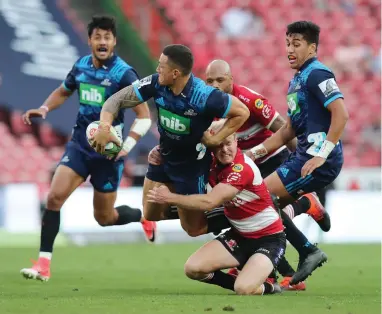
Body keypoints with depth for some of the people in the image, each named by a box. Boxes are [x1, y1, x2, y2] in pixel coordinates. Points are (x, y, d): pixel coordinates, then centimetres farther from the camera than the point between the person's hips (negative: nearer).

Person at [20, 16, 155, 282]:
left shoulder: (124, 74, -14)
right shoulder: (81, 66, 2)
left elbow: (144, 116, -13)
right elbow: (63, 92, 22)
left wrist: (126, 147, -25)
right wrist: (44, 109, 2)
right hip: (80, 144, 4)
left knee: (104, 218, 7)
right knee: (55, 196, -16)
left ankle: (143, 216, 40)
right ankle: (44, 264, -11)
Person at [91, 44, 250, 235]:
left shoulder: (204, 97, -33)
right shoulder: (156, 84, -19)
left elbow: (242, 112, -20)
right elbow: (118, 100, -13)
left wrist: (216, 139, -21)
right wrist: (104, 126, -30)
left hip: (192, 164, -5)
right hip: (164, 157, 5)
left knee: (192, 228, 4)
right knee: (150, 217, 14)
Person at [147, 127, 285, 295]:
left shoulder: (243, 168, -26)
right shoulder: (212, 164, -2)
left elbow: (209, 202, -31)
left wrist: (170, 198, -22)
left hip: (269, 239, -7)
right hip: (239, 236, 7)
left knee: (244, 289, -29)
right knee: (193, 268, -11)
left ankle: (267, 288, 8)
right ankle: (247, 284, 10)